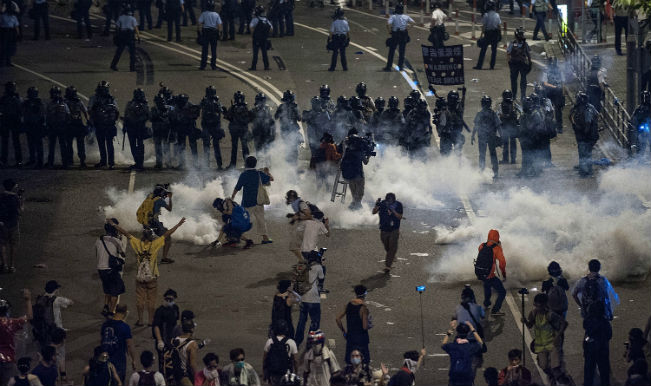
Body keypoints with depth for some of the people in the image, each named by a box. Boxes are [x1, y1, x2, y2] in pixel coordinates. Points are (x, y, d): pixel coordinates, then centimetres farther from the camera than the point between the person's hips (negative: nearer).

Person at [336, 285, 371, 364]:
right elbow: (365, 327, -19)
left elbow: (338, 319, 4)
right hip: (361, 339, -5)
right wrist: (369, 325, 3)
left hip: (350, 336, 5)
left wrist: (344, 331, 14)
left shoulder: (348, 305, 1)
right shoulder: (363, 308, -16)